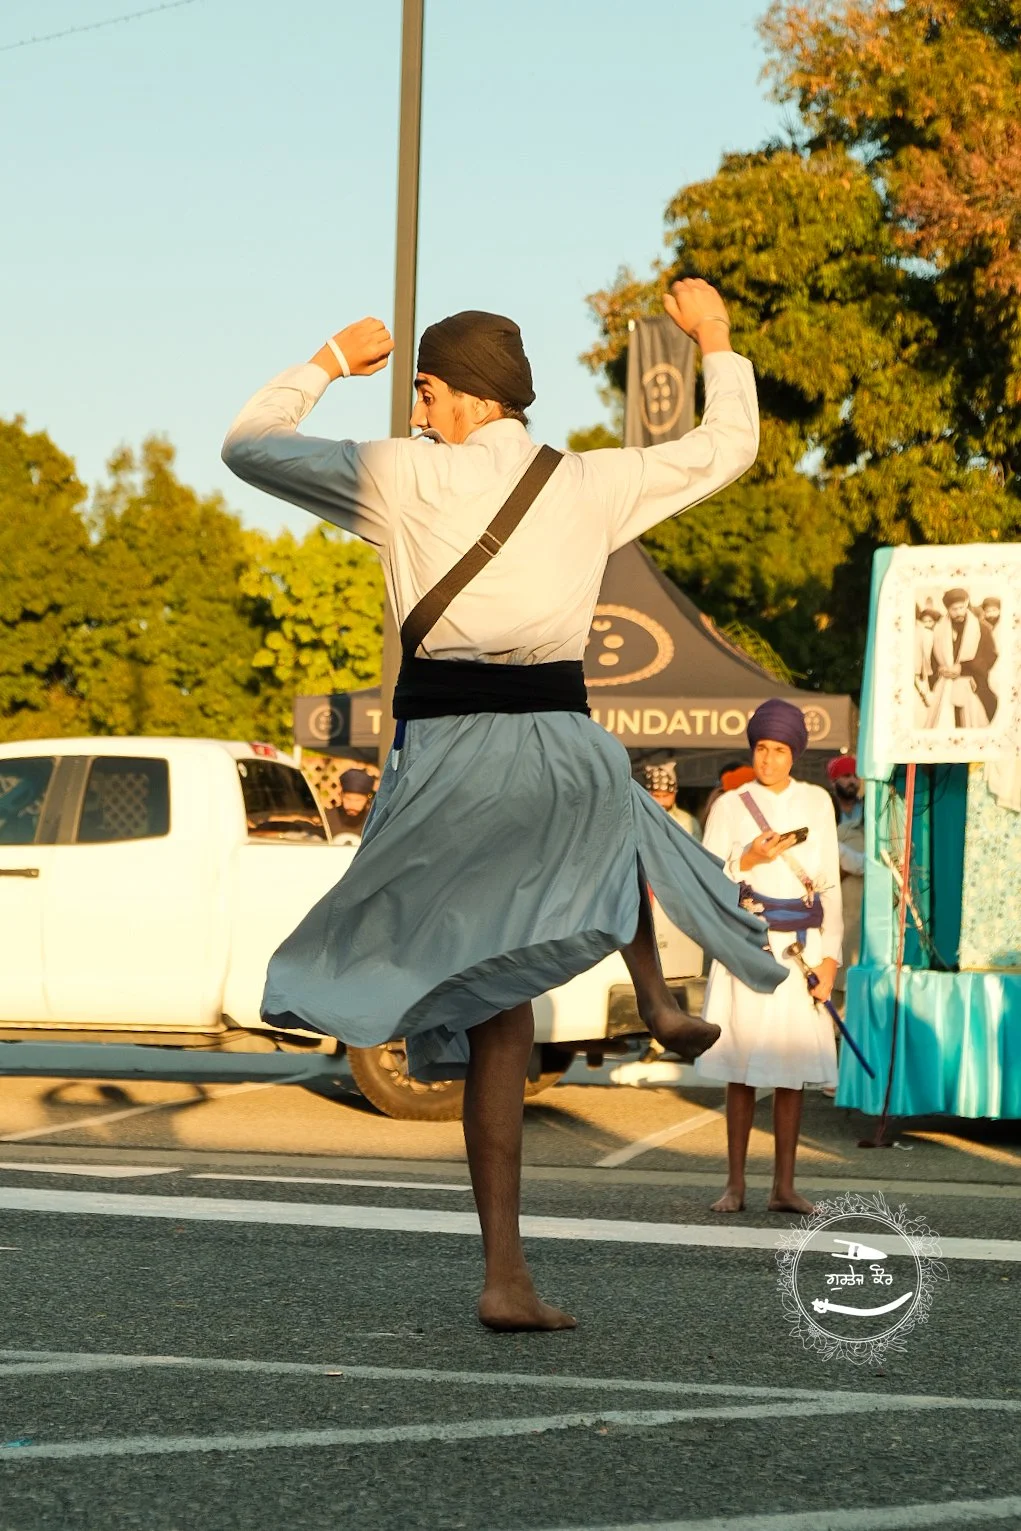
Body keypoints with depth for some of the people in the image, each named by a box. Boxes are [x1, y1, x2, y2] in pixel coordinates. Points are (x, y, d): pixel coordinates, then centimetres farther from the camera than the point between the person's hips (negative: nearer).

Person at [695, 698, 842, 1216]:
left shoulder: (816, 802, 9)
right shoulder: (729, 807, 2)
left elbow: (830, 883, 9)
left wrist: (830, 954, 2)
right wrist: (746, 862, -17)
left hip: (801, 945, 2)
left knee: (792, 1068, 2)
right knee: (743, 1067, -2)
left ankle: (784, 1186, 6)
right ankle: (735, 1185, 3)